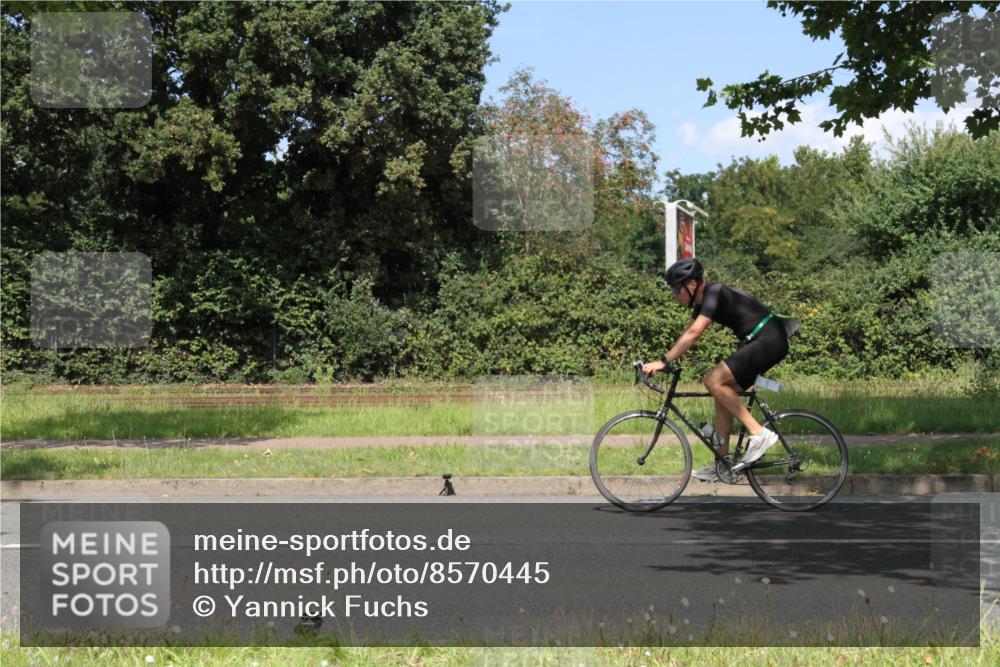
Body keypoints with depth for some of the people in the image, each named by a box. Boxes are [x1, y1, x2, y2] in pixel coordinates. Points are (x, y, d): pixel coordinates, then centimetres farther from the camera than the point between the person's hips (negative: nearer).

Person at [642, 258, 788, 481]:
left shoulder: (714, 292, -17)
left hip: (769, 339, -10)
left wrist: (664, 361, -25)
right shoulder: (703, 301, 12)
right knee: (723, 394, 8)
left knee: (714, 381, -18)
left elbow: (694, 334, -26)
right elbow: (687, 333, 18)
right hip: (758, 342, 10)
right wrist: (661, 362, 12)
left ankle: (759, 433, -15)